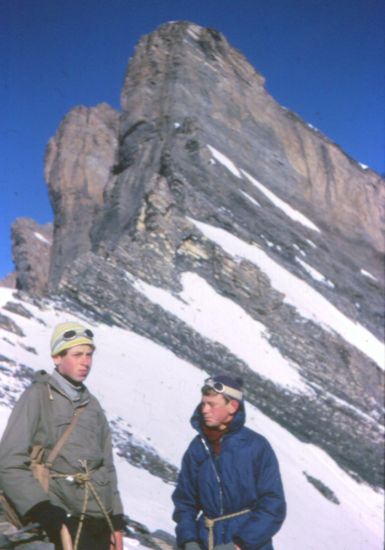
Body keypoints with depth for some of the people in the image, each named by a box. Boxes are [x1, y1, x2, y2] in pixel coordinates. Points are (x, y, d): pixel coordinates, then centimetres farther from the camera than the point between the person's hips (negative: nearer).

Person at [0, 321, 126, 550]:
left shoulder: (93, 405, 16)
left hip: (98, 522, 6)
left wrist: (116, 518, 14)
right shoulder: (38, 396, -2)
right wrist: (41, 509, -19)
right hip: (58, 521, -6)